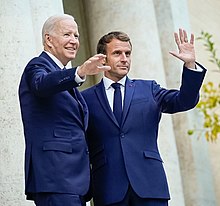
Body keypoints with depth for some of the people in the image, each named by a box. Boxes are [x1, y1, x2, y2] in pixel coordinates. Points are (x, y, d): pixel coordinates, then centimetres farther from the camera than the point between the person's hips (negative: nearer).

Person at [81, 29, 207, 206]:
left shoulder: (148, 89, 16)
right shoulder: (87, 98, 11)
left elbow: (184, 101, 2)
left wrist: (190, 65, -11)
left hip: (149, 184, 1)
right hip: (108, 190, -1)